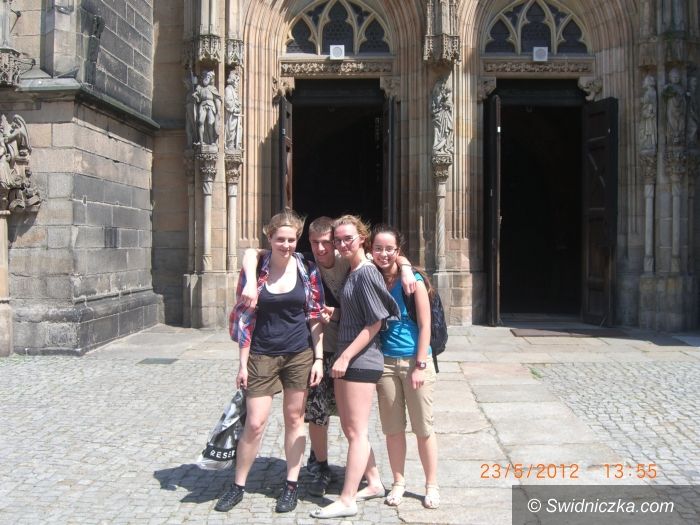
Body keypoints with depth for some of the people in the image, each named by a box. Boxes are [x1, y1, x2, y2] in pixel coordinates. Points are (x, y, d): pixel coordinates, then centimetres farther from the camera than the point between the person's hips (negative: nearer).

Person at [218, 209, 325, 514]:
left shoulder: (308, 271, -1)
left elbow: (316, 318, 3)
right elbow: (244, 319, -2)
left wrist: (318, 358, -2)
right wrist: (242, 363, -3)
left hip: (299, 355, 1)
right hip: (262, 355, -1)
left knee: (294, 419, 10)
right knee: (254, 423, 0)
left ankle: (291, 485, 23)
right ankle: (238, 486, 18)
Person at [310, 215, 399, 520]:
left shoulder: (366, 272, -14)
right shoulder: (350, 272, 13)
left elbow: (375, 323, -17)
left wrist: (346, 357, -17)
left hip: (361, 360, -10)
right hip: (346, 358, 10)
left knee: (356, 431, -3)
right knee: (349, 427, 16)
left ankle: (347, 501, 4)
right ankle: (374, 483, 29)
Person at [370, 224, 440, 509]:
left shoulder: (413, 280, -9)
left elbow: (425, 325, -8)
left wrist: (420, 365, -12)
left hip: (414, 360, -3)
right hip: (385, 362, 3)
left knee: (423, 427, 5)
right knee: (392, 427, 10)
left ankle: (431, 485, 19)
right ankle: (398, 482, 25)